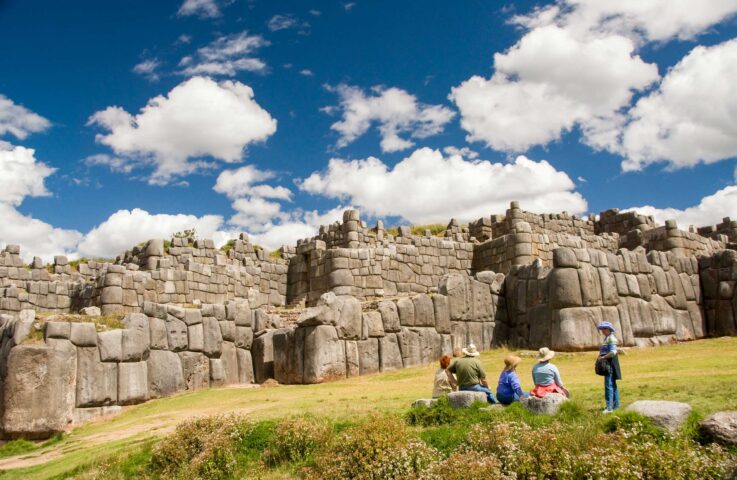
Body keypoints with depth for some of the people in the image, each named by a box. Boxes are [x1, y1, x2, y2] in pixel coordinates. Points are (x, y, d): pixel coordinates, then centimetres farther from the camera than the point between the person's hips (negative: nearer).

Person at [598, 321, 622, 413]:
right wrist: (600, 356, 8)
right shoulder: (606, 338, 16)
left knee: (609, 385, -13)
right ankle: (616, 405, 26)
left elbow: (613, 352, -23)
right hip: (606, 363, 11)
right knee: (612, 384, 17)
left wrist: (603, 357, -18)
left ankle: (609, 407, -15)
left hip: (610, 364, -11)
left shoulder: (611, 338, -15)